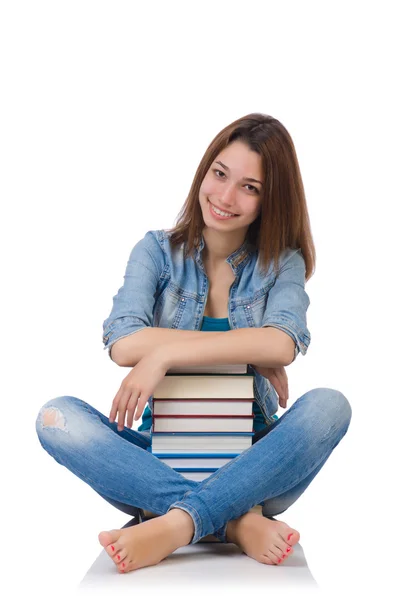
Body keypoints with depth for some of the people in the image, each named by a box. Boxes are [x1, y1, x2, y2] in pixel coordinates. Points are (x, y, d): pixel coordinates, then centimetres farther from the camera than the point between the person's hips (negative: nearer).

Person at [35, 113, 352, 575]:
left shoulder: (281, 263, 3)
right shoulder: (157, 251, 2)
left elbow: (283, 344, -19)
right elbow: (121, 344, -15)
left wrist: (165, 353, -23)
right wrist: (246, 351, -17)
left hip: (251, 465, 0)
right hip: (162, 458, 1)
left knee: (329, 406, -28)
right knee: (57, 418, -24)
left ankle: (174, 526, -35)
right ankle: (237, 523, -32)